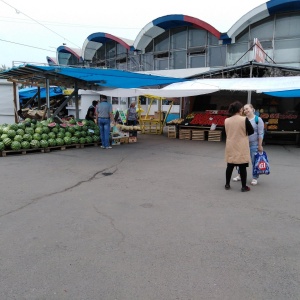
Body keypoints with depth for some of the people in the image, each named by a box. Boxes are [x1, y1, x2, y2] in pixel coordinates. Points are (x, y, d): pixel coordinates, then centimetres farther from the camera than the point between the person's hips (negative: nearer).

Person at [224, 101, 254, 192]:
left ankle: (227, 184, 22)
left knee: (230, 166, 13)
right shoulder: (244, 119, -13)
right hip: (241, 148, -4)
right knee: (242, 167, 4)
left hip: (230, 147, 4)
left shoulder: (227, 120, -1)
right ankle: (244, 186, 12)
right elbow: (251, 131, -4)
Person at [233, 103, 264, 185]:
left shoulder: (258, 119, -7)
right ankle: (240, 175, 24)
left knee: (254, 161, 3)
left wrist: (260, 145, -11)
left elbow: (260, 133, -9)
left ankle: (254, 178, 14)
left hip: (254, 144, -4)